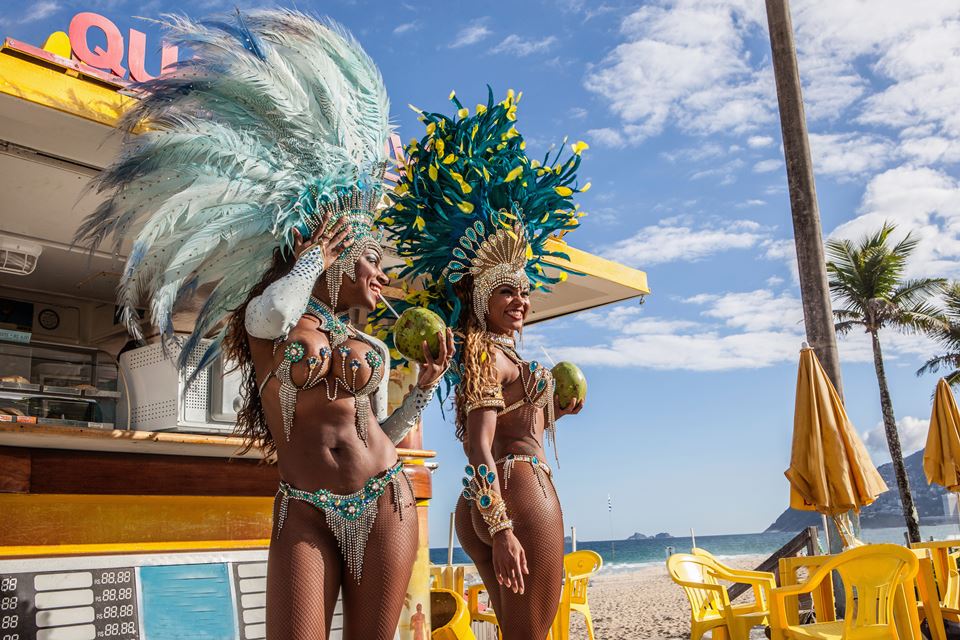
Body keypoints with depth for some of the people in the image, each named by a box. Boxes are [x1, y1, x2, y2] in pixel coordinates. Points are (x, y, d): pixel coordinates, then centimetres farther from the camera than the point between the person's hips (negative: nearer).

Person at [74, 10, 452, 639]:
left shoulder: (371, 347, 17)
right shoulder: (269, 315, 5)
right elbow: (272, 310, -21)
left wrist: (426, 386, 10)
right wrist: (315, 255, -4)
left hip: (384, 501, 4)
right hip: (305, 511, -4)